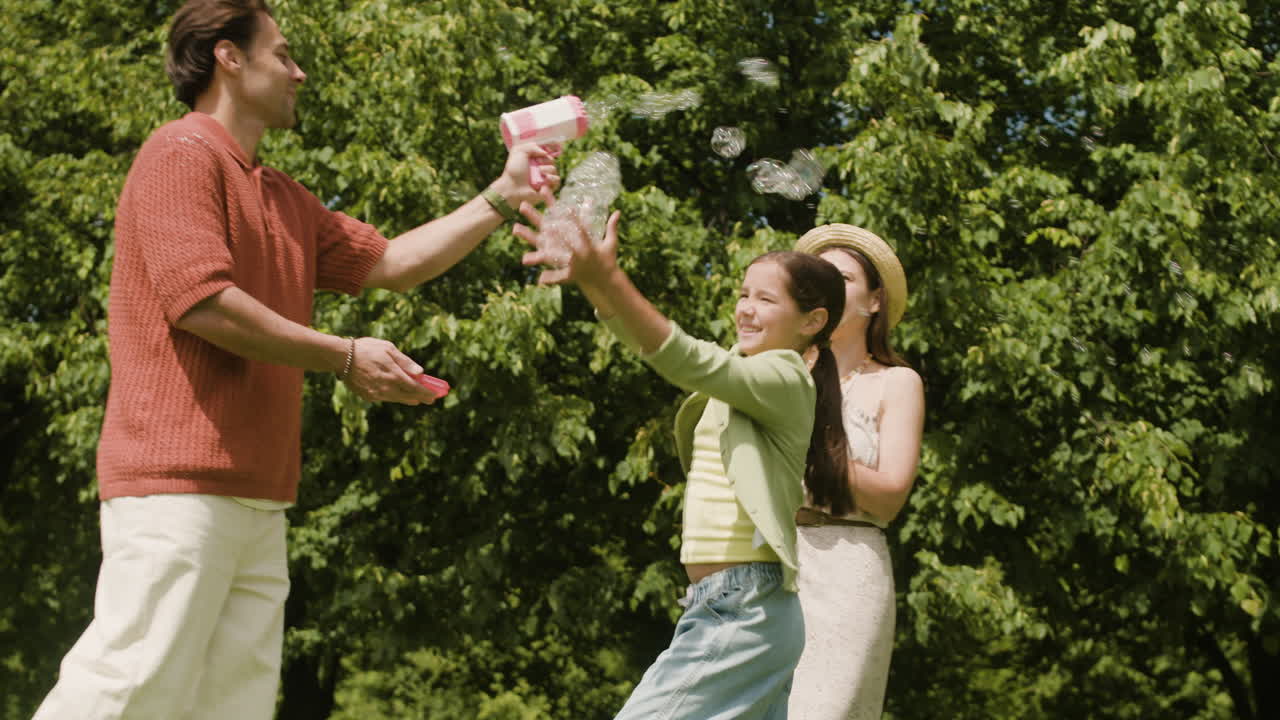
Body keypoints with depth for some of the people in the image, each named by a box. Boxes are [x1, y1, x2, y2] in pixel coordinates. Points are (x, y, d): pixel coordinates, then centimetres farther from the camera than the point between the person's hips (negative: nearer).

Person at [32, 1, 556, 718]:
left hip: (257, 500, 9)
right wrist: (344, 357, -9)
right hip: (178, 485, -9)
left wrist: (502, 197, 20)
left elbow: (394, 263, 24)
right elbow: (202, 302, -15)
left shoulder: (285, 200, 24)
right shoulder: (183, 154, -4)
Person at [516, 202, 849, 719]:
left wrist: (607, 278, -37)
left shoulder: (784, 380, -10)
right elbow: (652, 341, 7)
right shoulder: (741, 374, 17)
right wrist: (590, 280, -10)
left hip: (741, 612, -9)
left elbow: (690, 363, -25)